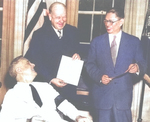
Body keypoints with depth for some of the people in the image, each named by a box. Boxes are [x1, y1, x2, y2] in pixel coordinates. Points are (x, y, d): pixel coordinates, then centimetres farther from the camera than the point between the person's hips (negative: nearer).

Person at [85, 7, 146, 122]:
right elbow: (90, 64, 5)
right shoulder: (97, 41, 7)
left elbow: (142, 64, 4)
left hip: (124, 96, 0)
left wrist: (137, 68, -19)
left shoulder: (134, 41, 5)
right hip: (102, 95, 1)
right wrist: (99, 76, -13)